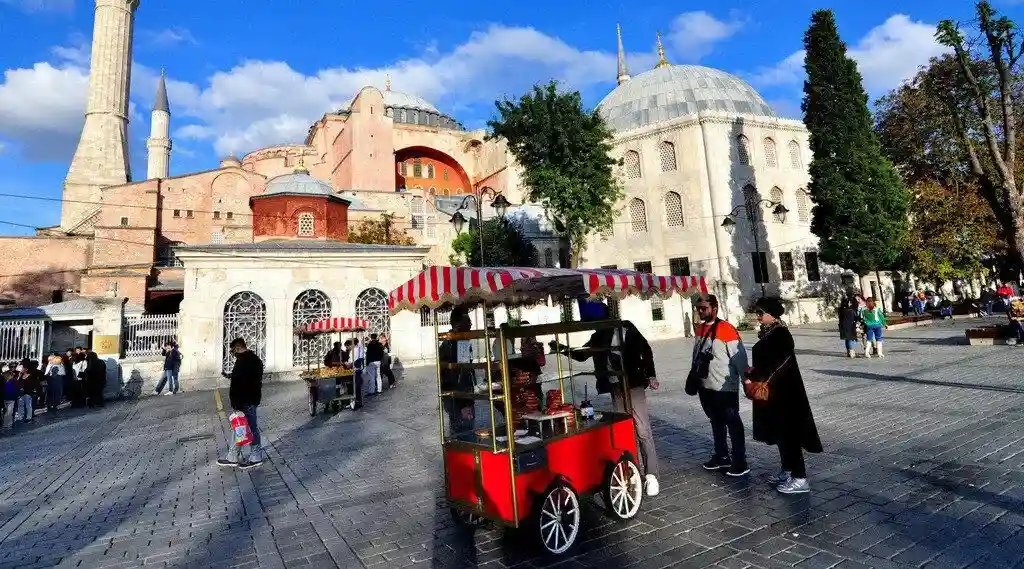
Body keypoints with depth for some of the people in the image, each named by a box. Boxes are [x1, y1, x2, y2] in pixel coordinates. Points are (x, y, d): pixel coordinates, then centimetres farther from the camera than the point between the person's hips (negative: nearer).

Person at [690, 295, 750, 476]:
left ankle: (740, 462, 17)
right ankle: (721, 456, 35)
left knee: (732, 423, 5)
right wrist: (693, 374, 16)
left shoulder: (726, 329, -17)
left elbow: (739, 357, -18)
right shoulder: (700, 328, 7)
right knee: (716, 422, 20)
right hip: (706, 386, 8)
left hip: (725, 387, -8)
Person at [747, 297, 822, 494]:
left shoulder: (781, 335, -18)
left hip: (784, 392, -9)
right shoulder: (768, 334, 9)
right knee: (780, 432, 18)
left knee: (788, 433, -2)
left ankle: (800, 479, 8)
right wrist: (753, 373, 3)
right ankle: (787, 470, 30)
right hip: (773, 392, 9)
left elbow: (777, 364, -24)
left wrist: (753, 379, -25)